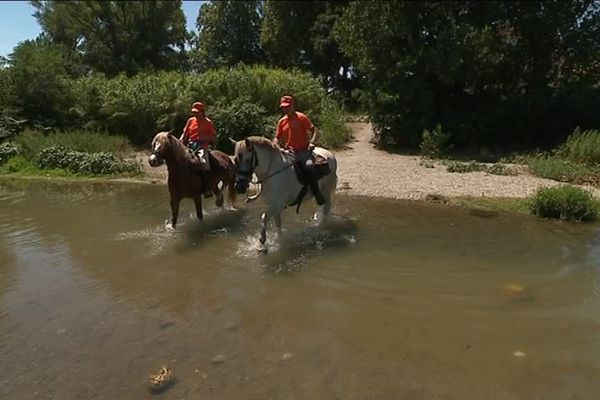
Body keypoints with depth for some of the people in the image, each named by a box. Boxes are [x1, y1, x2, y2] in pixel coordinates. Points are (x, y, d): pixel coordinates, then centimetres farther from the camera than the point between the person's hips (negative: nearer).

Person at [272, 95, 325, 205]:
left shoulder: (301, 117, -1)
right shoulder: (281, 121, 11)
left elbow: (313, 130, -4)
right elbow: (277, 137, 17)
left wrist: (312, 142, -21)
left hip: (303, 151, -5)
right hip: (288, 152, 5)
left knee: (309, 166, -32)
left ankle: (316, 192, -16)